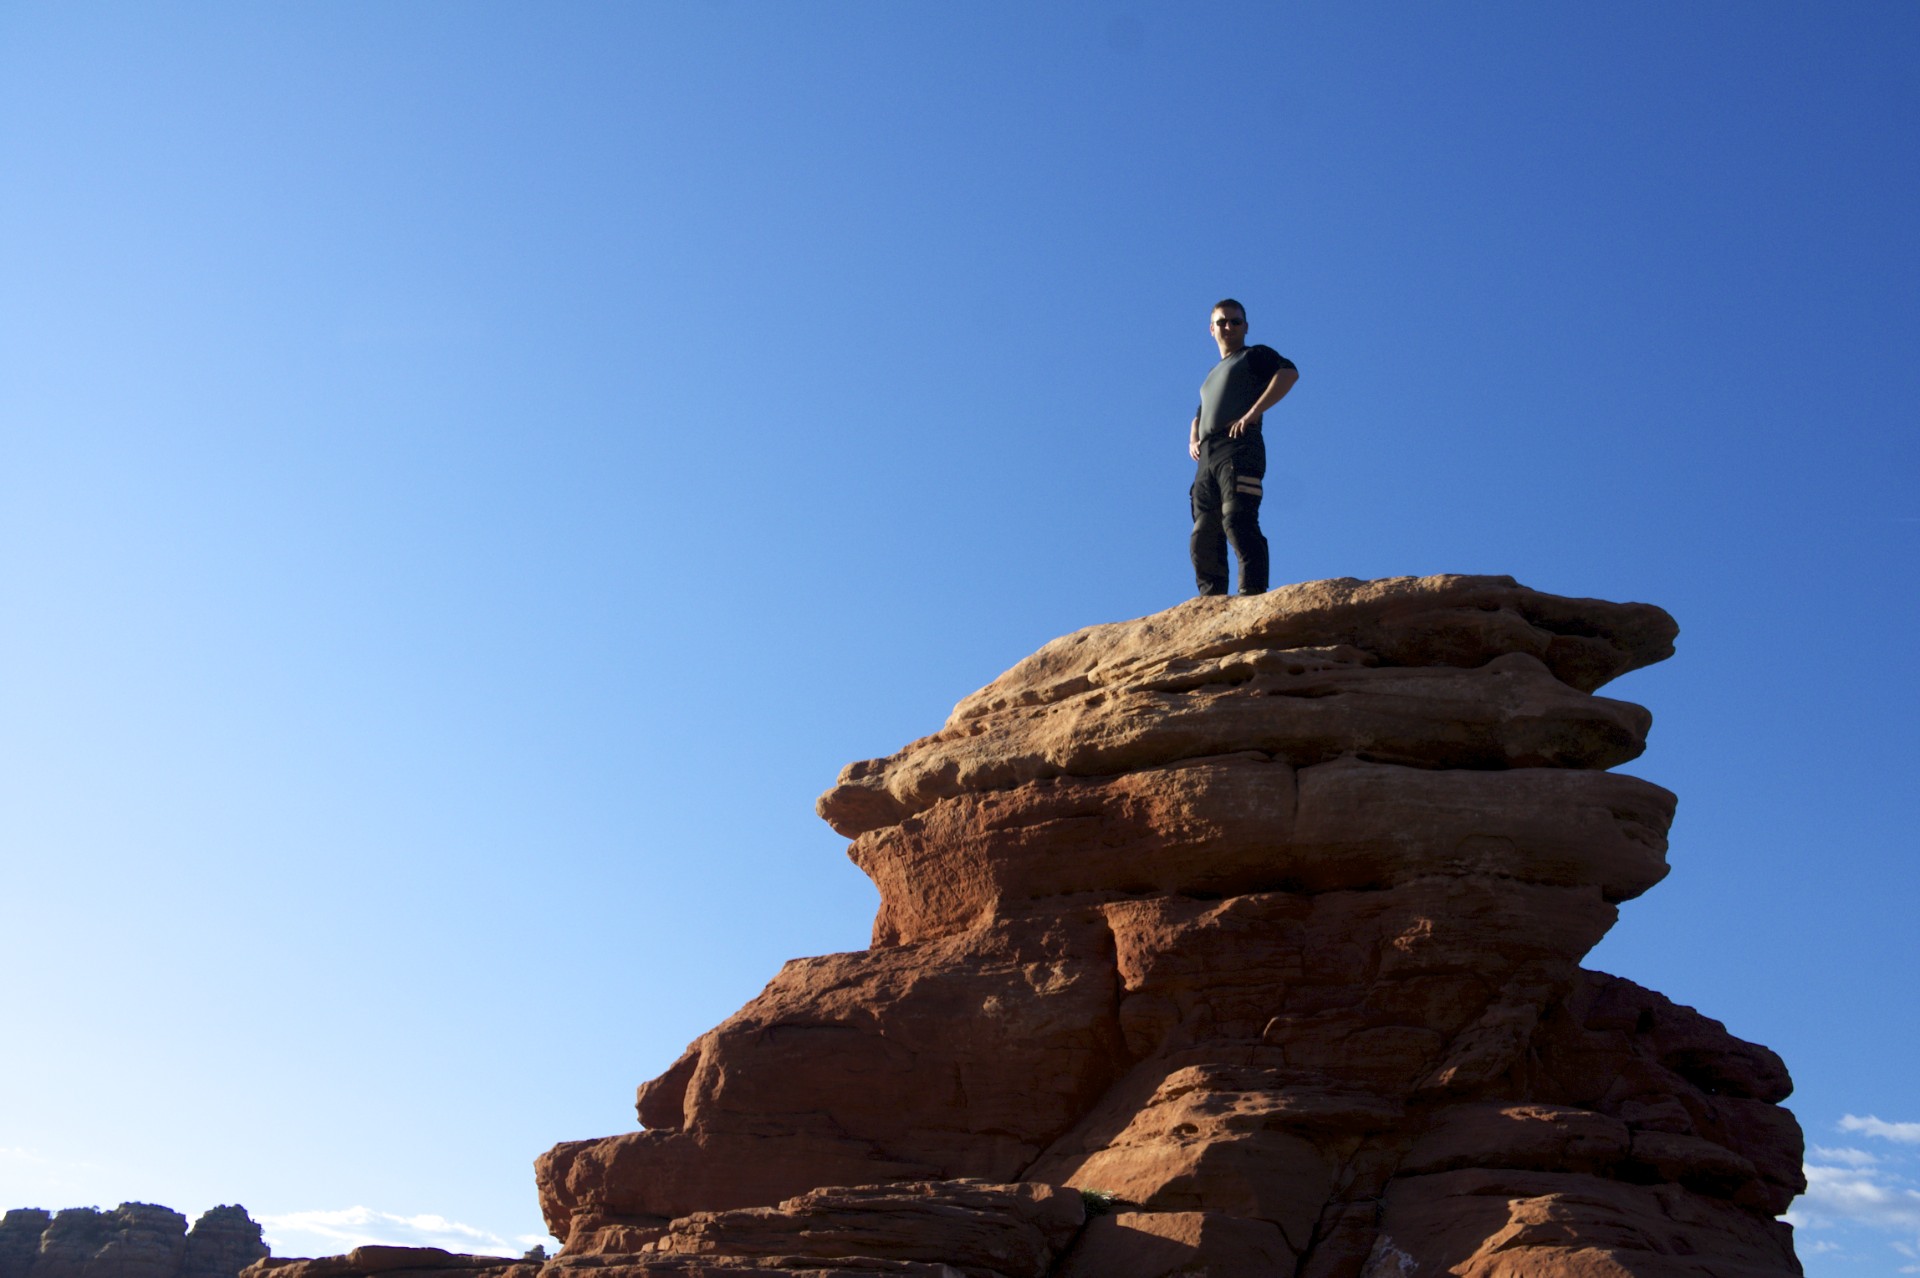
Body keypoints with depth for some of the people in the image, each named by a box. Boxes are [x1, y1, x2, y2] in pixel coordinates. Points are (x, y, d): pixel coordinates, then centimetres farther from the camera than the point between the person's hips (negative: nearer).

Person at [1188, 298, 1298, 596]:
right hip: (1208, 459, 8)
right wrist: (1193, 441, 13)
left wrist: (1252, 413, -16)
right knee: (1203, 538, 0)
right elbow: (1198, 417, 38)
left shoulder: (1255, 356, 12)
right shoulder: (1212, 376, 34)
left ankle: (1253, 594, -32)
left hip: (1239, 450, -8)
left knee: (1237, 521, -24)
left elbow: (1289, 373, -7)